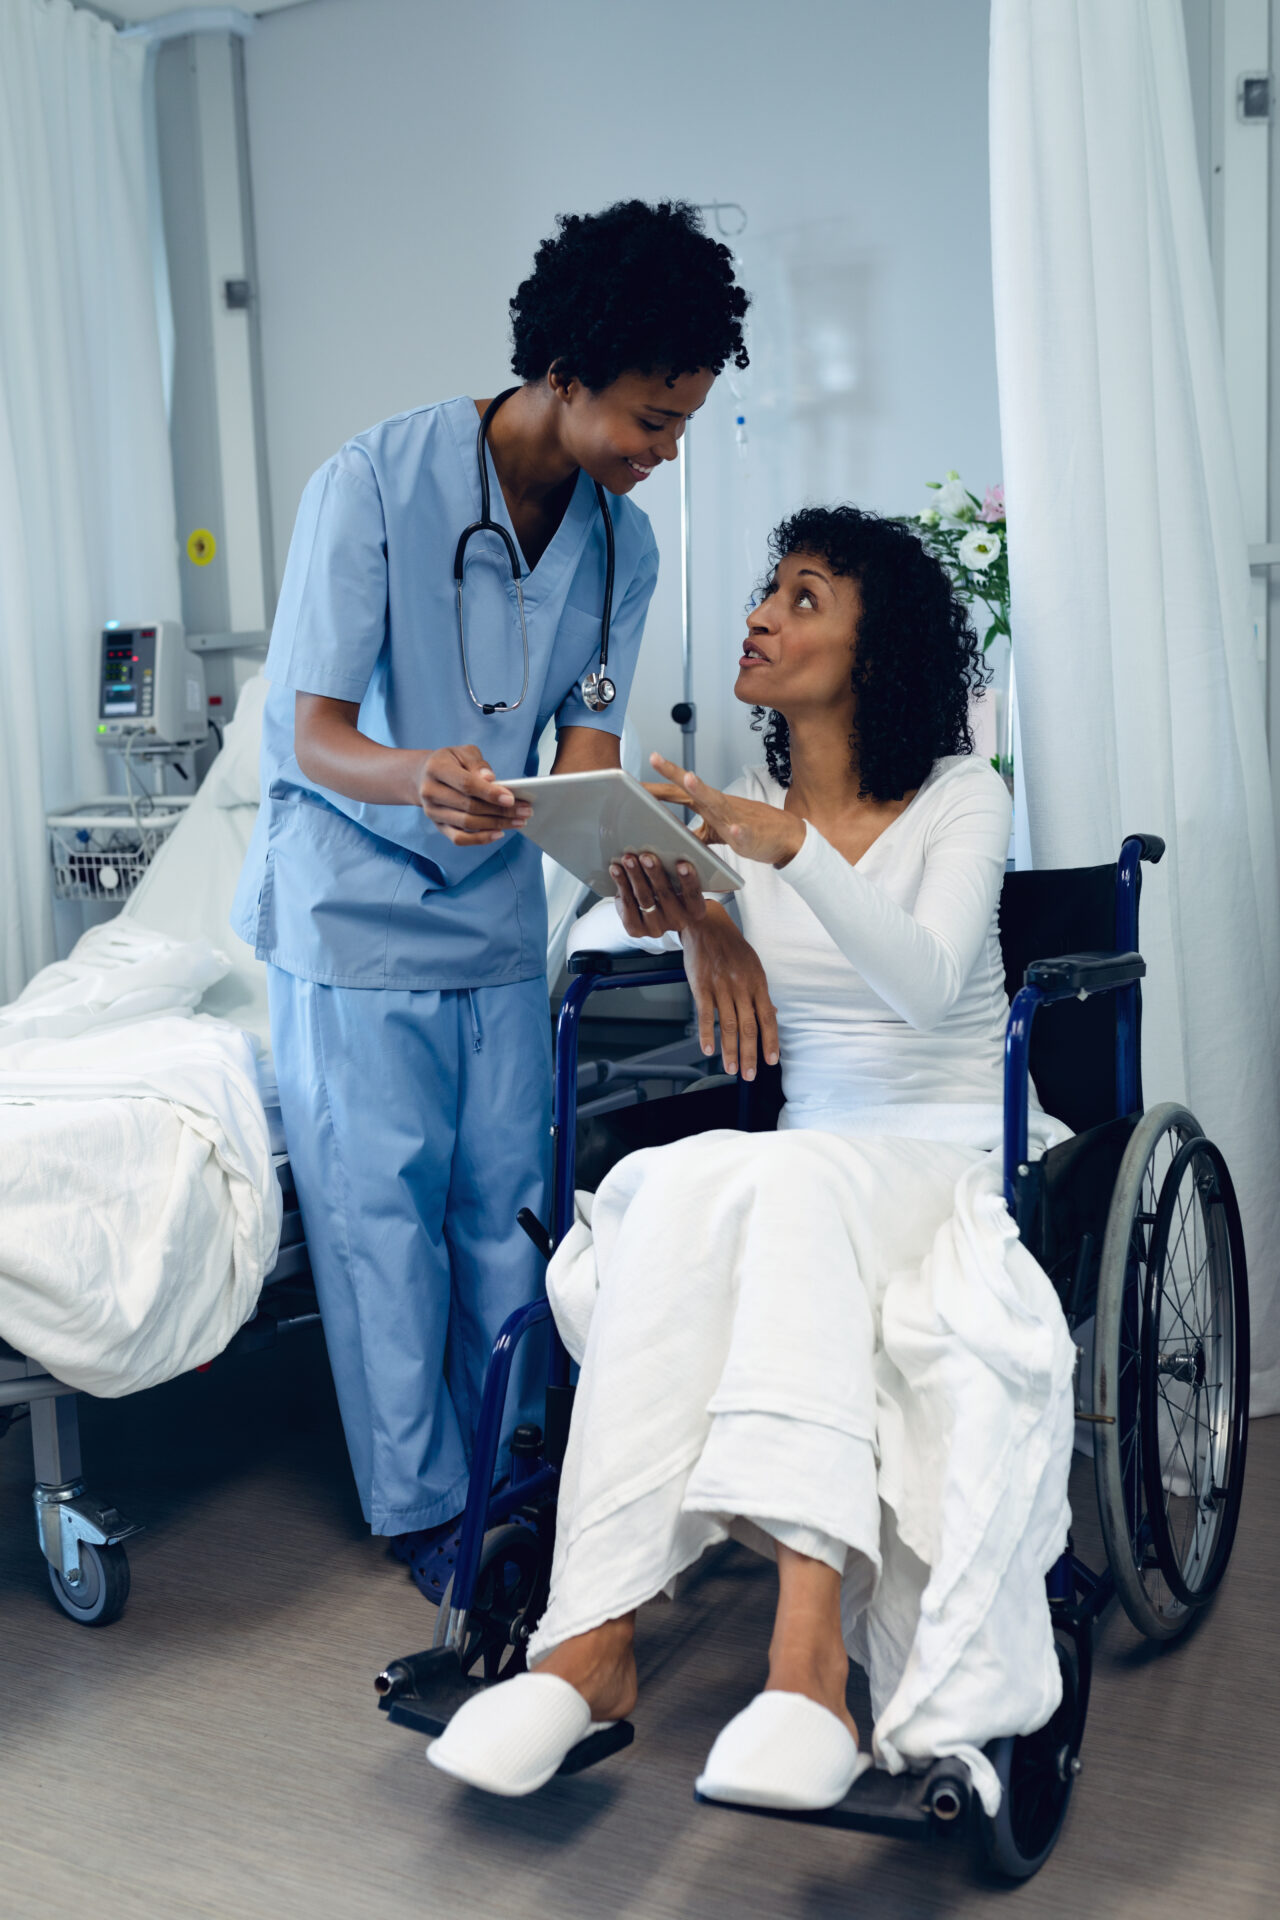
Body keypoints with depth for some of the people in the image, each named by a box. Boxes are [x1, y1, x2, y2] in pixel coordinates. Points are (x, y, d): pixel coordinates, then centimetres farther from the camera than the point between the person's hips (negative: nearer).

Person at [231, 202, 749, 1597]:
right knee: (384, 1214, 0)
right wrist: (417, 781, -43)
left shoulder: (620, 540, -2)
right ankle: (424, 1510, 16)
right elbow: (316, 734, -20)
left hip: (498, 909, 5)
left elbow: (586, 749, 0)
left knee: (506, 1204, 9)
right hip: (354, 909, -5)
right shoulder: (372, 485, -19)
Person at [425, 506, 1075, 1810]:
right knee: (679, 1192, -32)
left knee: (792, 1185, -37)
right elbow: (584, 946, 6)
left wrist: (793, 849, -34)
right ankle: (593, 1643, -35)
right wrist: (651, 913, -18)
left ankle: (811, 1640, -45)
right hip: (808, 1167, 3)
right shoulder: (738, 811, 11)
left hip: (953, 1160, -3)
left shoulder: (962, 800, -2)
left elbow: (925, 984, -20)